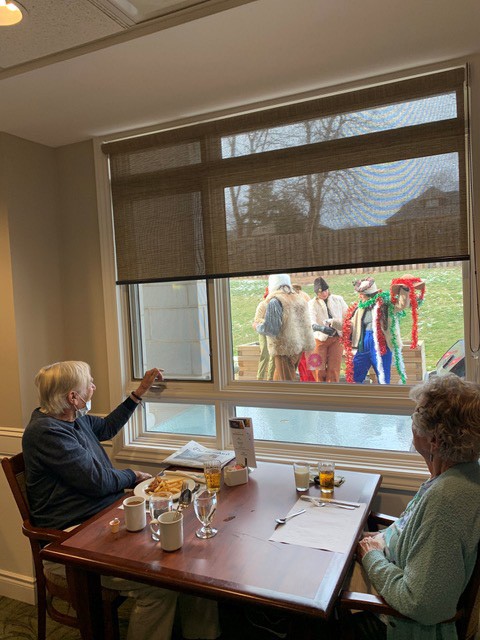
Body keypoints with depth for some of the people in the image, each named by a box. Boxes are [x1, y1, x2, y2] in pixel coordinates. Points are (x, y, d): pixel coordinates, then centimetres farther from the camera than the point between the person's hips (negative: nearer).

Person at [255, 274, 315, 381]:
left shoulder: (275, 301, -14)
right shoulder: (299, 299, 9)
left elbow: (270, 328, -17)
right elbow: (305, 325, 14)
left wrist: (258, 326, 1)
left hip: (285, 348, -8)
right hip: (299, 347, 8)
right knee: (278, 379, 19)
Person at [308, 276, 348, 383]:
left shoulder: (338, 300, 3)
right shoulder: (312, 304, -7)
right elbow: (311, 322, -23)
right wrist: (321, 328, -42)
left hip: (336, 338, 2)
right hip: (320, 339, -2)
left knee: (334, 370, 3)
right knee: (319, 370, 1)